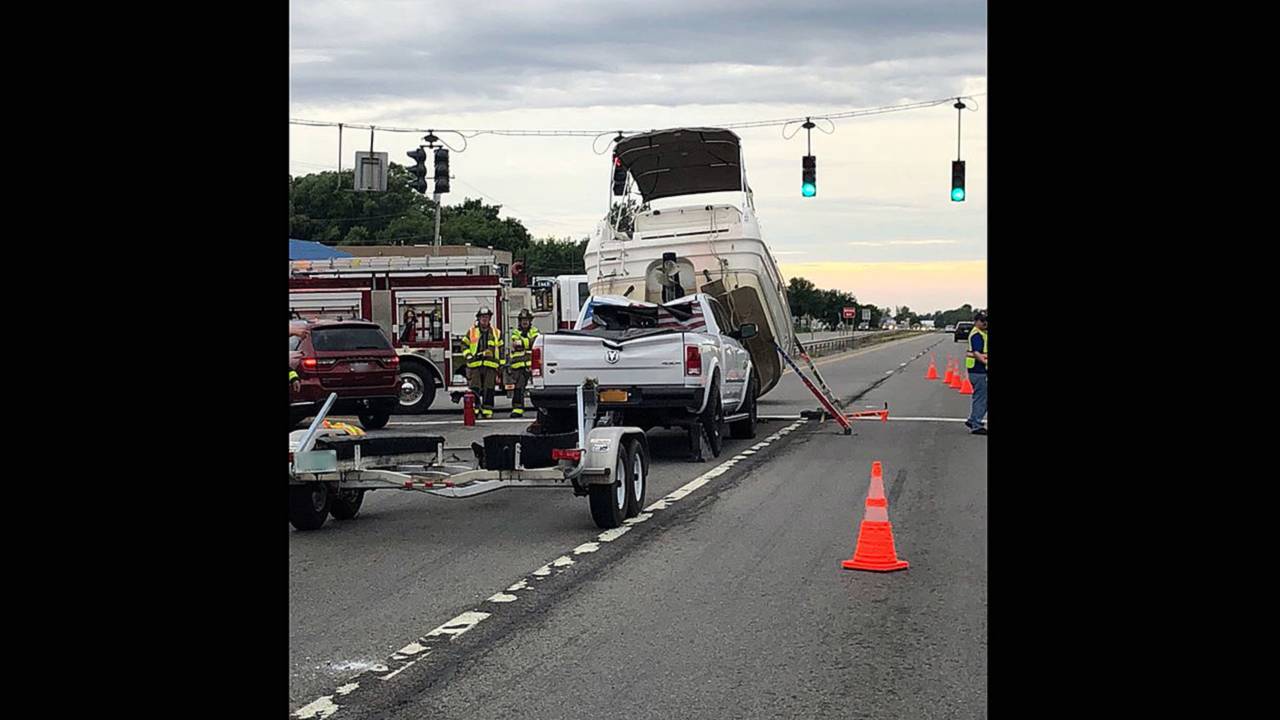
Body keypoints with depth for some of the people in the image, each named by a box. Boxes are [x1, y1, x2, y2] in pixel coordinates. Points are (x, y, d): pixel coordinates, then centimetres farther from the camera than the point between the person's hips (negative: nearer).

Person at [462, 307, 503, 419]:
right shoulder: (471, 332, 10)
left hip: (490, 365, 1)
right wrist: (468, 356, -3)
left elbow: (500, 350, 15)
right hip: (475, 365, -1)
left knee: (488, 390, -1)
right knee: (475, 389, -7)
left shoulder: (496, 333, 14)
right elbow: (464, 345, 15)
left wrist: (501, 365, 10)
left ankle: (487, 412, 3)